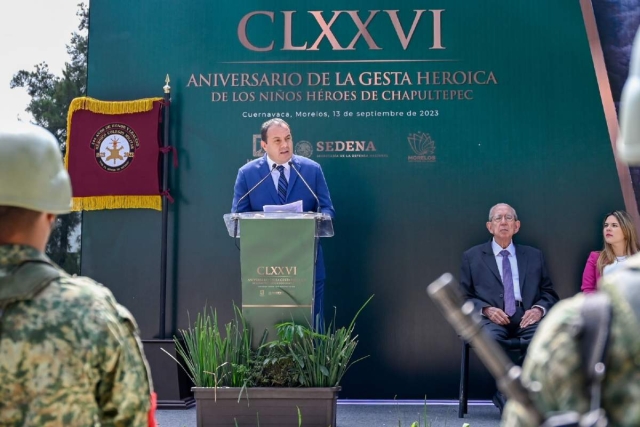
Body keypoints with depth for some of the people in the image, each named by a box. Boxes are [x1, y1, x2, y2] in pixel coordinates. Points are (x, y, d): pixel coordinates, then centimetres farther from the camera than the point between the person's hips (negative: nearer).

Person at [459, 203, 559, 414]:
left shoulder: (534, 256, 22)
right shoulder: (472, 257, 16)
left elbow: (549, 293, 19)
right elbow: (464, 298, 11)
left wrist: (539, 309, -5)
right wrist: (486, 309, -9)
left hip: (525, 317, 2)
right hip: (491, 318, -2)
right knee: (490, 337, -38)